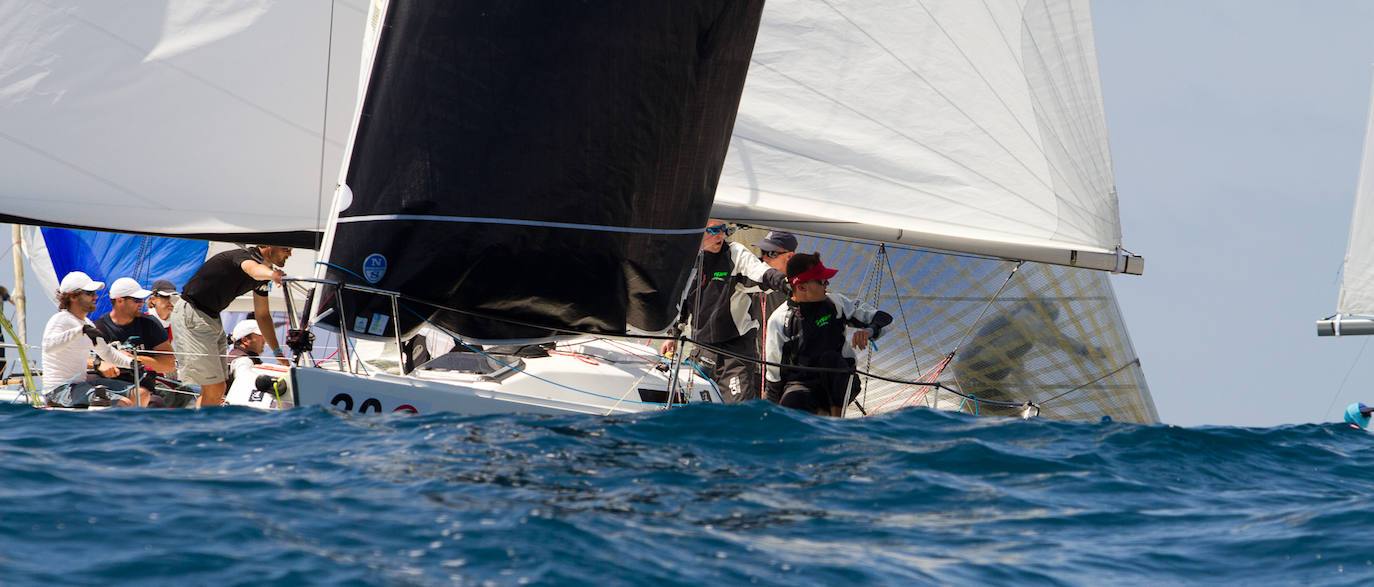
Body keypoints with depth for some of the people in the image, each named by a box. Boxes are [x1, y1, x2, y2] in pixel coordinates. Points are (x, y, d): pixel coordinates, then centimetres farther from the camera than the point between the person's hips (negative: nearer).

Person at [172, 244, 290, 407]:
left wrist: (278, 352, 12)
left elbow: (262, 315, 17)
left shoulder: (264, 275, 7)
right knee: (215, 389, -13)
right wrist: (273, 274, -70)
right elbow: (252, 269, -48)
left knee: (217, 390, 10)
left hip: (212, 318, 10)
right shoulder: (243, 255, -22)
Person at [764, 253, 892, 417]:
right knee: (791, 403, -37)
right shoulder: (779, 320, -1)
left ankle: (837, 418, -24)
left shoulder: (835, 303, 4)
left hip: (840, 386, 2)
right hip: (800, 384, -2)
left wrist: (869, 331, -17)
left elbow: (884, 318, 6)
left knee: (829, 358, -32)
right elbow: (773, 371, 4)